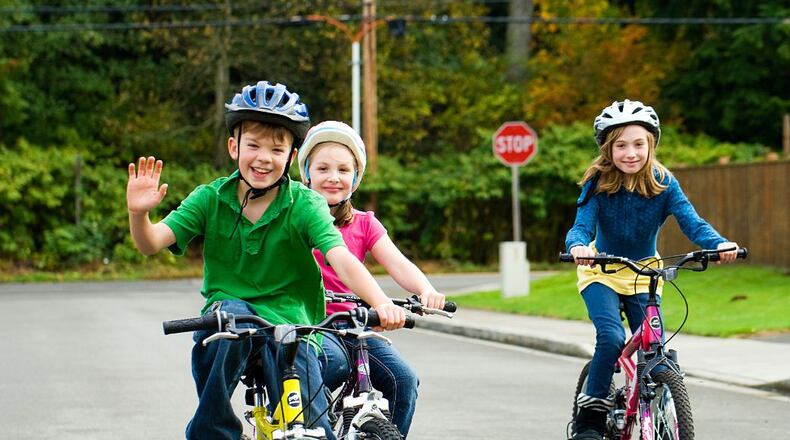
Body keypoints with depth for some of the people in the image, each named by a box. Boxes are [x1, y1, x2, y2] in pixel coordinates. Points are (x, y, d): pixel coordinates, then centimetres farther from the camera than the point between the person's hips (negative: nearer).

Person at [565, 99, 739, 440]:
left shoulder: (663, 183, -15)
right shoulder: (598, 183, -17)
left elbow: (691, 222, -25)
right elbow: (582, 226, -26)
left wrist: (719, 244, -46)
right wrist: (578, 246, -51)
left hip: (644, 273, 2)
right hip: (602, 272, -2)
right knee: (611, 337, -26)